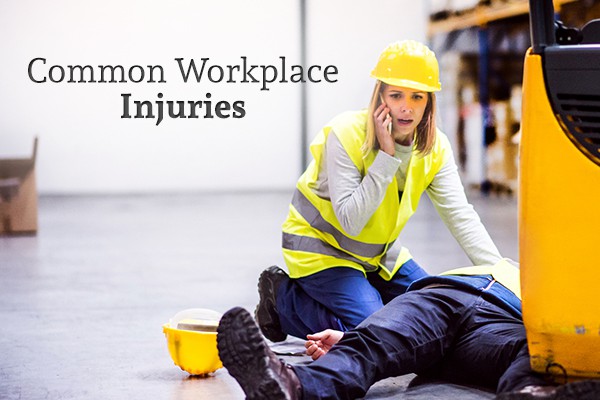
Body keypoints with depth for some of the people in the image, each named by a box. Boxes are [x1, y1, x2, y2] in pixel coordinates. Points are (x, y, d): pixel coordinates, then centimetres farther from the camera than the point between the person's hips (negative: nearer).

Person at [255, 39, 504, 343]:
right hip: (319, 247, -7)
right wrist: (386, 155, -34)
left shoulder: (435, 147, -9)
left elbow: (461, 216, -12)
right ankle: (284, 299, 0)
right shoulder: (345, 133, -26)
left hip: (377, 251, 7)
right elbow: (351, 221, -30)